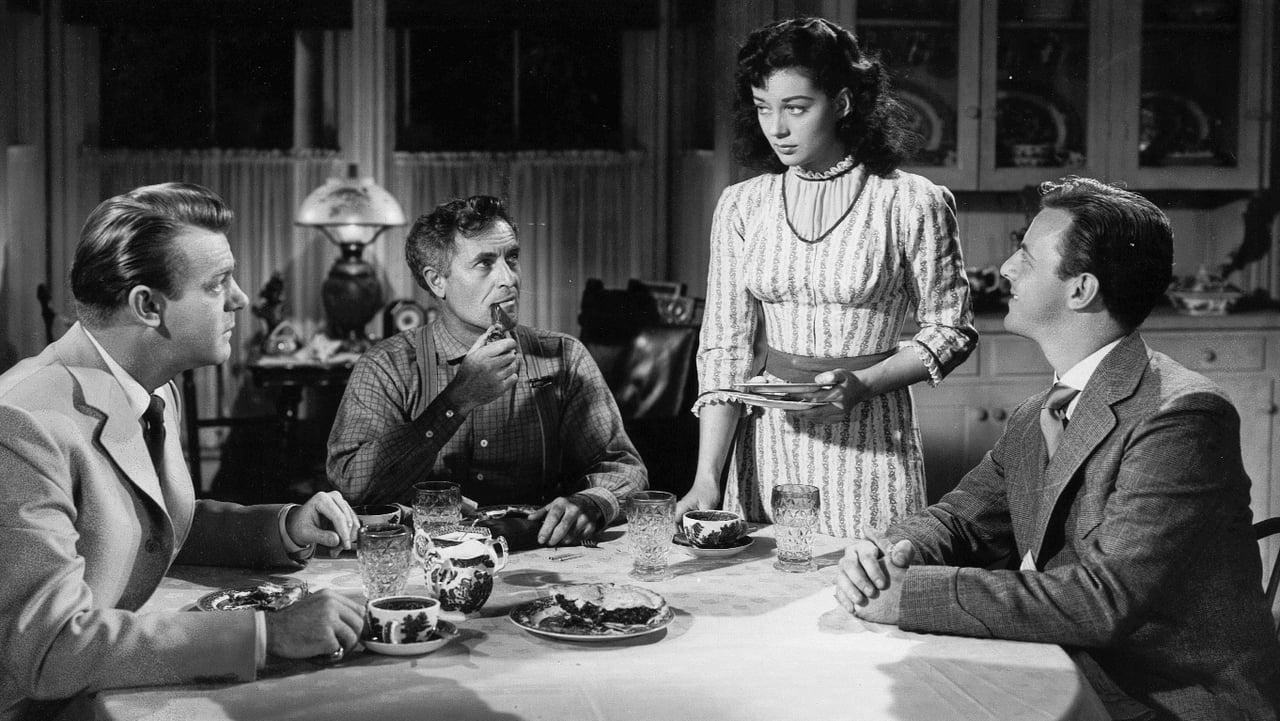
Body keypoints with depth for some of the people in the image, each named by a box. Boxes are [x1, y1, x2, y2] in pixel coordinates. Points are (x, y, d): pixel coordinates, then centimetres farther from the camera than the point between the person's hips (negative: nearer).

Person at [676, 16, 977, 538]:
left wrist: (861, 384, -17)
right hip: (766, 435, 3)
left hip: (866, 441, -3)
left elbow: (950, 331, 0)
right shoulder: (741, 207, 2)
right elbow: (725, 345, -1)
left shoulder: (912, 203, -7)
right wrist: (707, 475, -10)